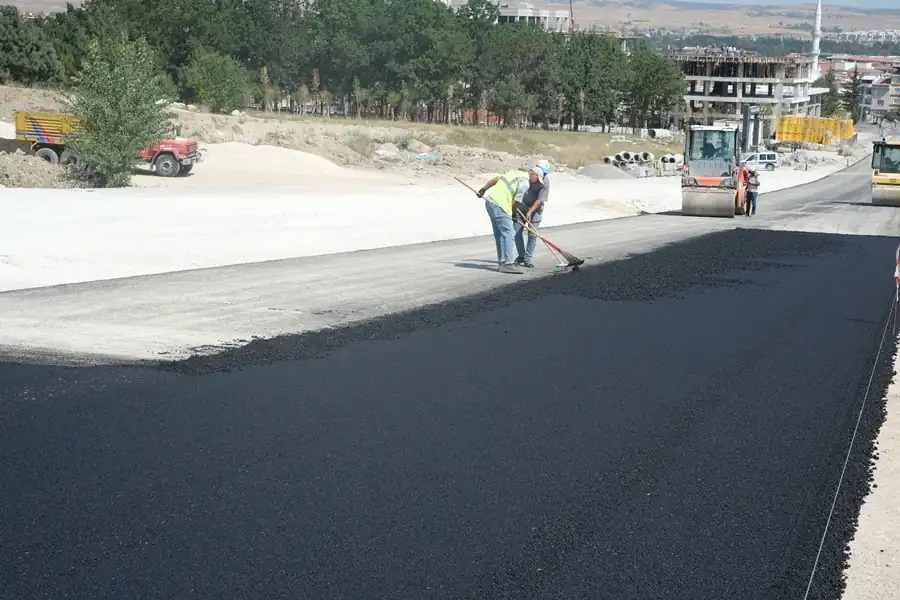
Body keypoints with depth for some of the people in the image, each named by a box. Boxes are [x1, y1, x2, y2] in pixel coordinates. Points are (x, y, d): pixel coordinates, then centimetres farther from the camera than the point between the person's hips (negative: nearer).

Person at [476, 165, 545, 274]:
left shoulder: (515, 172, 18)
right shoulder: (525, 183, -7)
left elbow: (495, 180, 21)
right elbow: (515, 202, -8)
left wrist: (483, 190, 31)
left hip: (490, 200, 10)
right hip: (499, 205, -10)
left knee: (499, 234, 13)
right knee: (508, 234, -8)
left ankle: (502, 262, 17)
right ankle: (507, 264, -11)